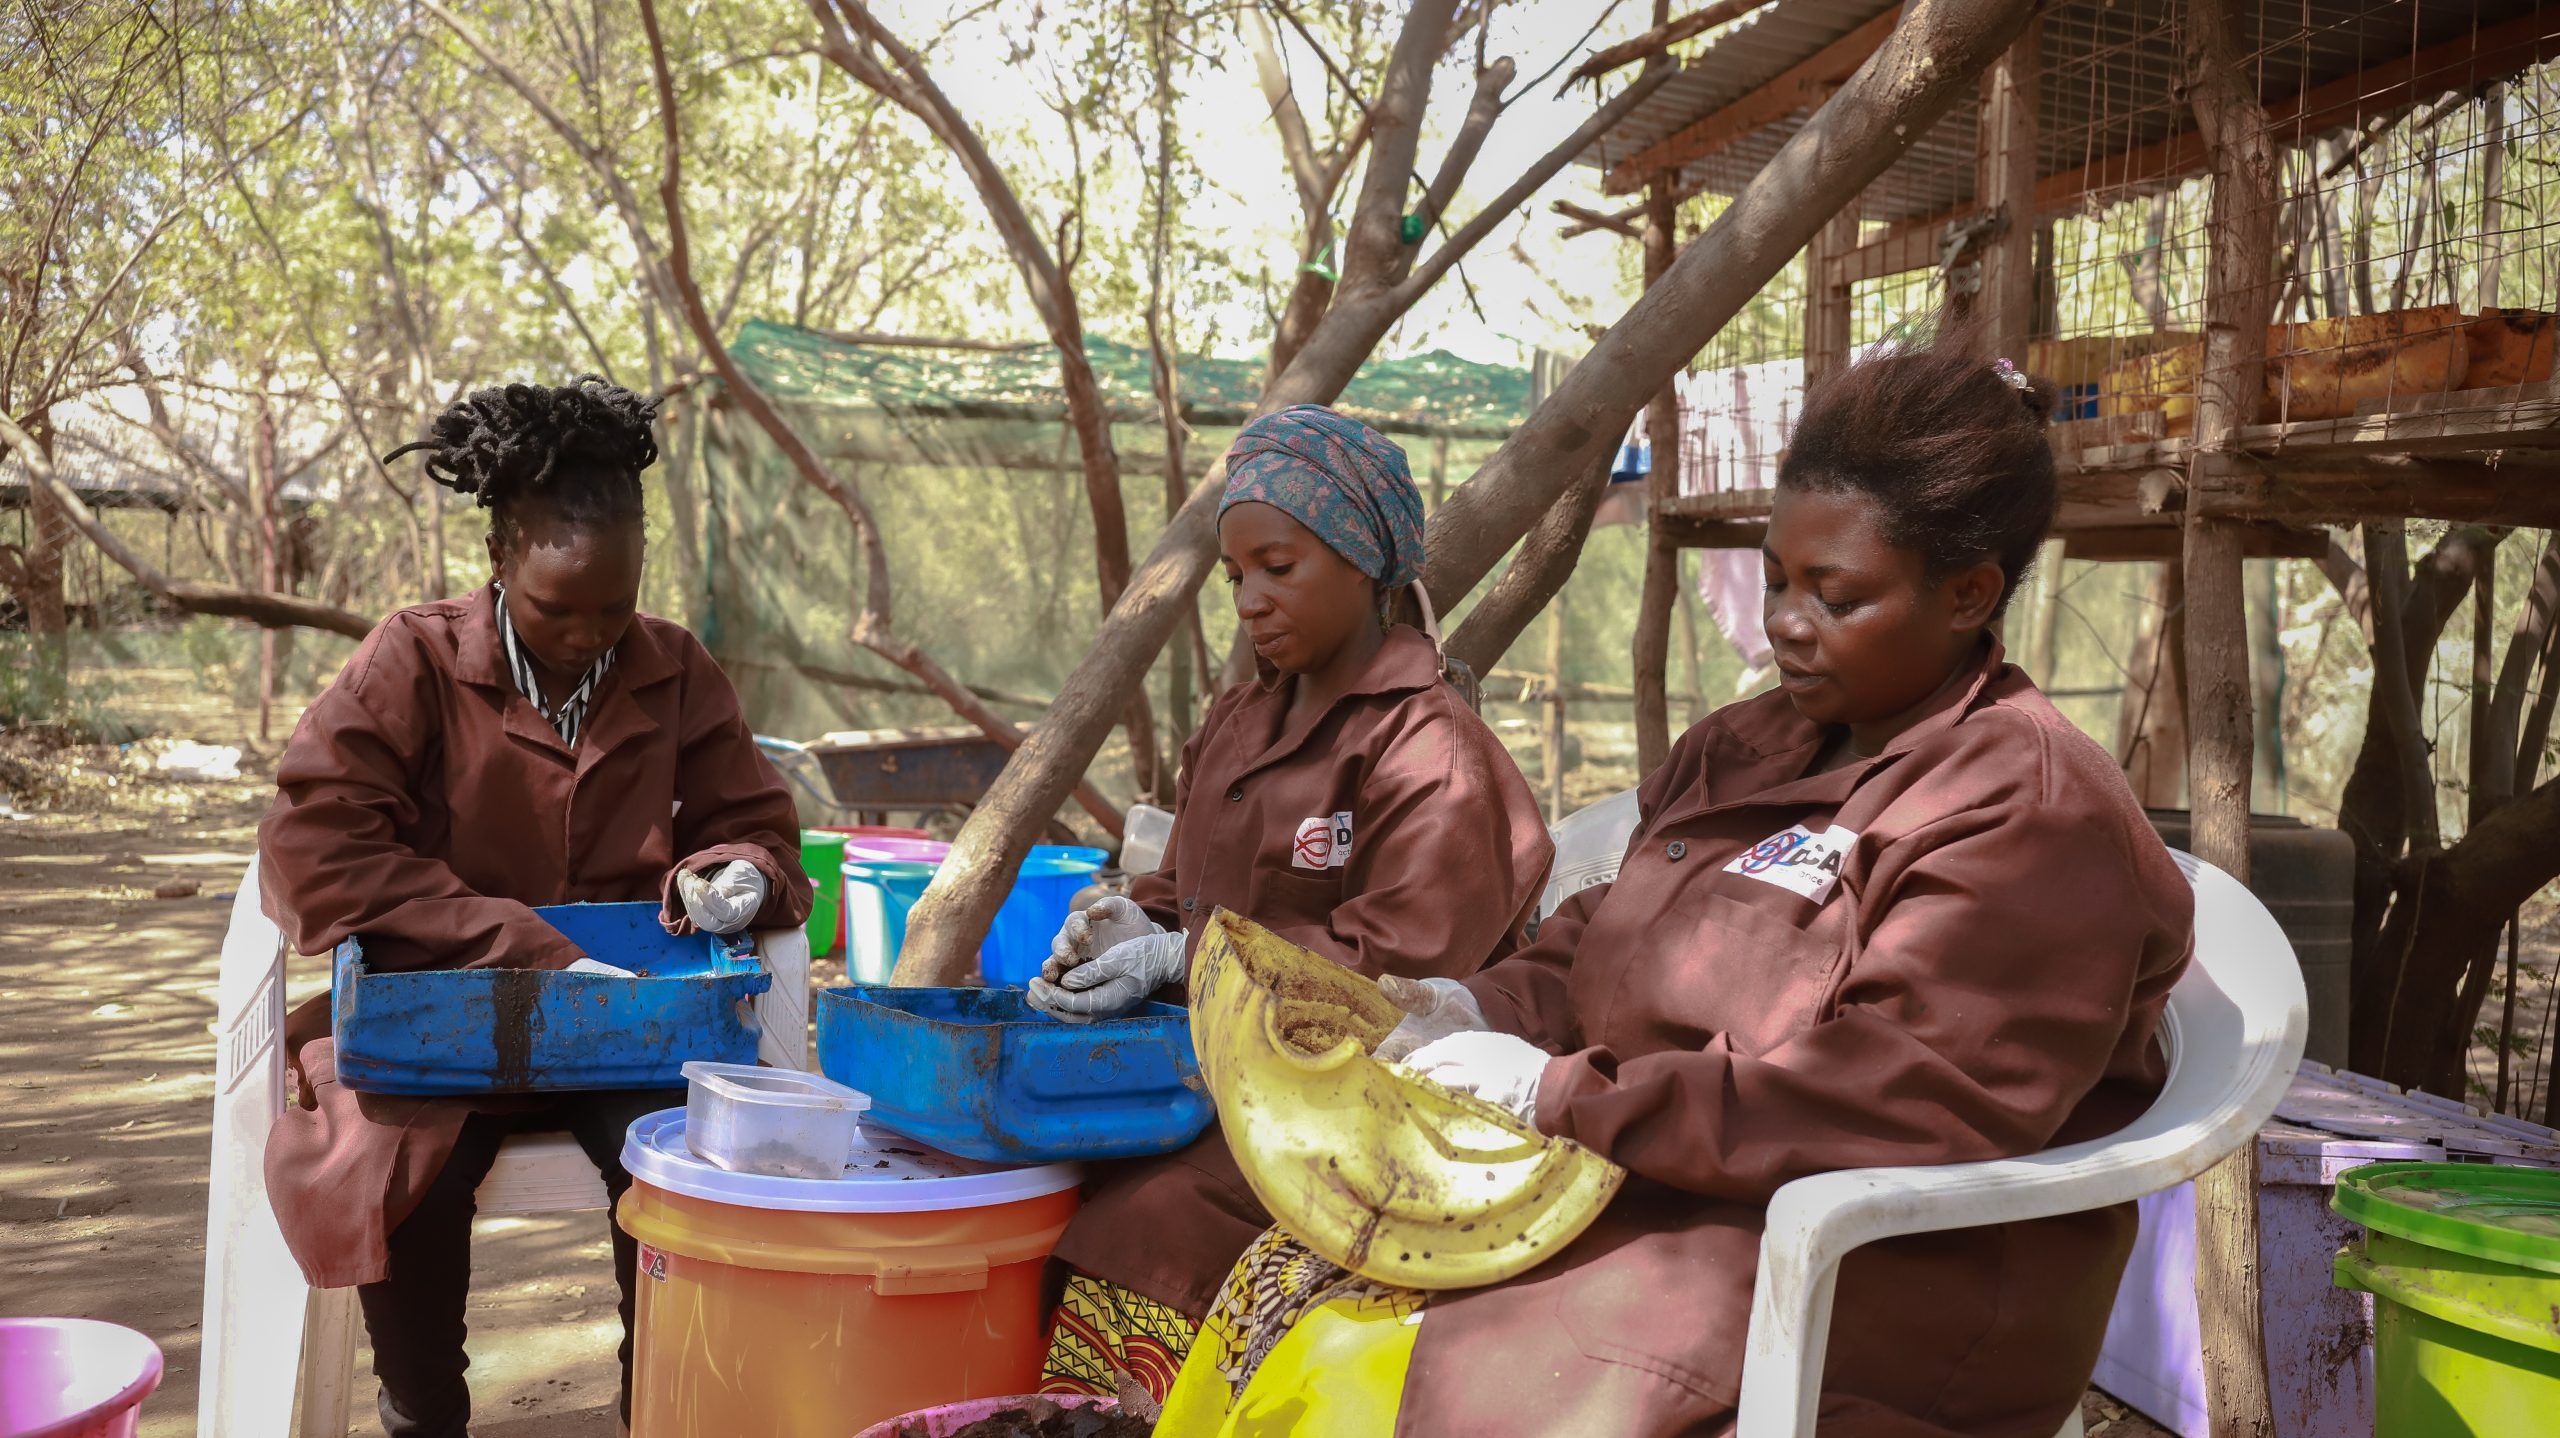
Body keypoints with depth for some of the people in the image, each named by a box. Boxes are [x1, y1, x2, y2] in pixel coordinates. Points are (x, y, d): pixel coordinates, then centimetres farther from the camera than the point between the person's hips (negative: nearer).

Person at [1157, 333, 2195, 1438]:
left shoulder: (2032, 816, -13)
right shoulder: (1747, 749, 15)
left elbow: (1907, 1105, -23)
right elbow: (1602, 941, 20)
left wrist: (1565, 1096, -21)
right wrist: (1487, 1010, -3)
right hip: (1634, 1184, 8)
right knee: (1286, 1292, -8)